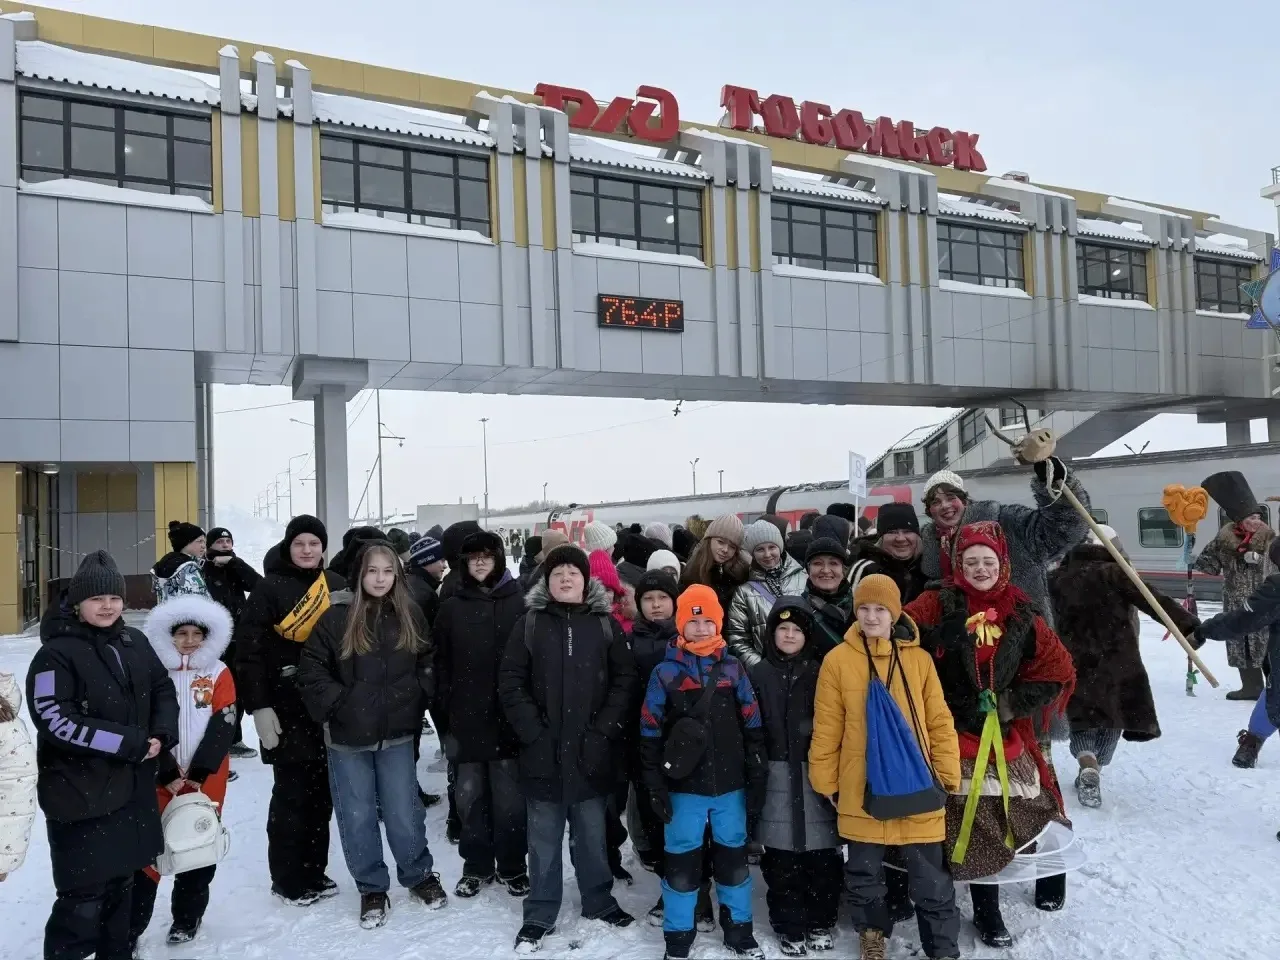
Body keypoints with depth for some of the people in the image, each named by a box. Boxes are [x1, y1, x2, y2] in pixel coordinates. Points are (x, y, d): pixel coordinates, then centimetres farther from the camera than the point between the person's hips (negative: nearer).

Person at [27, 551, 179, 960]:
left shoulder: (135, 643, 5)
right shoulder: (56, 654, -13)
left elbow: (163, 688, 14)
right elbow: (55, 720, -20)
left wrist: (162, 734, -5)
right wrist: (130, 743, -20)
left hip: (131, 789, 6)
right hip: (80, 795, -6)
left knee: (121, 882, 19)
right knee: (84, 896, -1)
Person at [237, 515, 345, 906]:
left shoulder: (337, 587, 8)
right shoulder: (269, 589, -6)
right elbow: (250, 652, -10)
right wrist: (259, 706, -15)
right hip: (287, 707, -5)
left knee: (322, 792, 11)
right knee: (292, 792, 0)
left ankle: (313, 872, 24)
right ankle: (288, 878, 15)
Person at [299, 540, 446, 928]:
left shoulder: (410, 614, 1)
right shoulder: (336, 616, -8)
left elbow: (427, 663, 12)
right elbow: (311, 669, -5)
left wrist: (416, 698, 1)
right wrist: (336, 704, -11)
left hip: (397, 734, 1)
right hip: (348, 737, -1)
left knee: (403, 812, 8)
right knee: (357, 817, 9)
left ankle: (419, 875, 30)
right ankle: (372, 889, 26)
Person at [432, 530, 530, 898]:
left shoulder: (520, 603, -2)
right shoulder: (451, 607, 5)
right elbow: (441, 667, 5)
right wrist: (443, 720, 0)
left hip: (508, 718, -2)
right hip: (465, 720, 2)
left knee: (510, 797, 7)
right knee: (470, 796, 10)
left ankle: (511, 867, 23)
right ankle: (476, 866, 26)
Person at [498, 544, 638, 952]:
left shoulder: (606, 624, 1)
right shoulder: (529, 623, 0)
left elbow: (625, 680, 0)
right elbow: (510, 682, -2)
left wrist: (604, 730, -9)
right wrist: (532, 730, -10)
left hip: (591, 752, 1)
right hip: (542, 751, 0)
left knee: (592, 835, 15)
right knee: (543, 839, 11)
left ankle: (599, 901, 34)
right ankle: (539, 914, 24)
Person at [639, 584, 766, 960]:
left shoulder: (733, 668, 2)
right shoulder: (665, 672, -4)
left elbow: (752, 727, 5)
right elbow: (650, 732, -3)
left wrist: (757, 775, 3)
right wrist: (655, 784, -5)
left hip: (730, 784, 2)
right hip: (684, 786, -2)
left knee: (733, 857, 14)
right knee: (681, 861, 6)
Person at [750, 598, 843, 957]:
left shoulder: (821, 673, 4)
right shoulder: (758, 674, 2)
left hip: (816, 774, 1)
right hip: (776, 777, 0)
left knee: (822, 856, 7)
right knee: (782, 859, 6)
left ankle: (821, 923, 26)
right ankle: (789, 927, 21)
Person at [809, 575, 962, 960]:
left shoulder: (919, 659, -1)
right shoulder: (838, 660, -6)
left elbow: (939, 722, 3)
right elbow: (826, 729, -1)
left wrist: (947, 775, 0)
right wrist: (827, 782, 0)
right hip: (861, 789, 0)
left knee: (931, 880, 8)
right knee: (865, 874, 16)